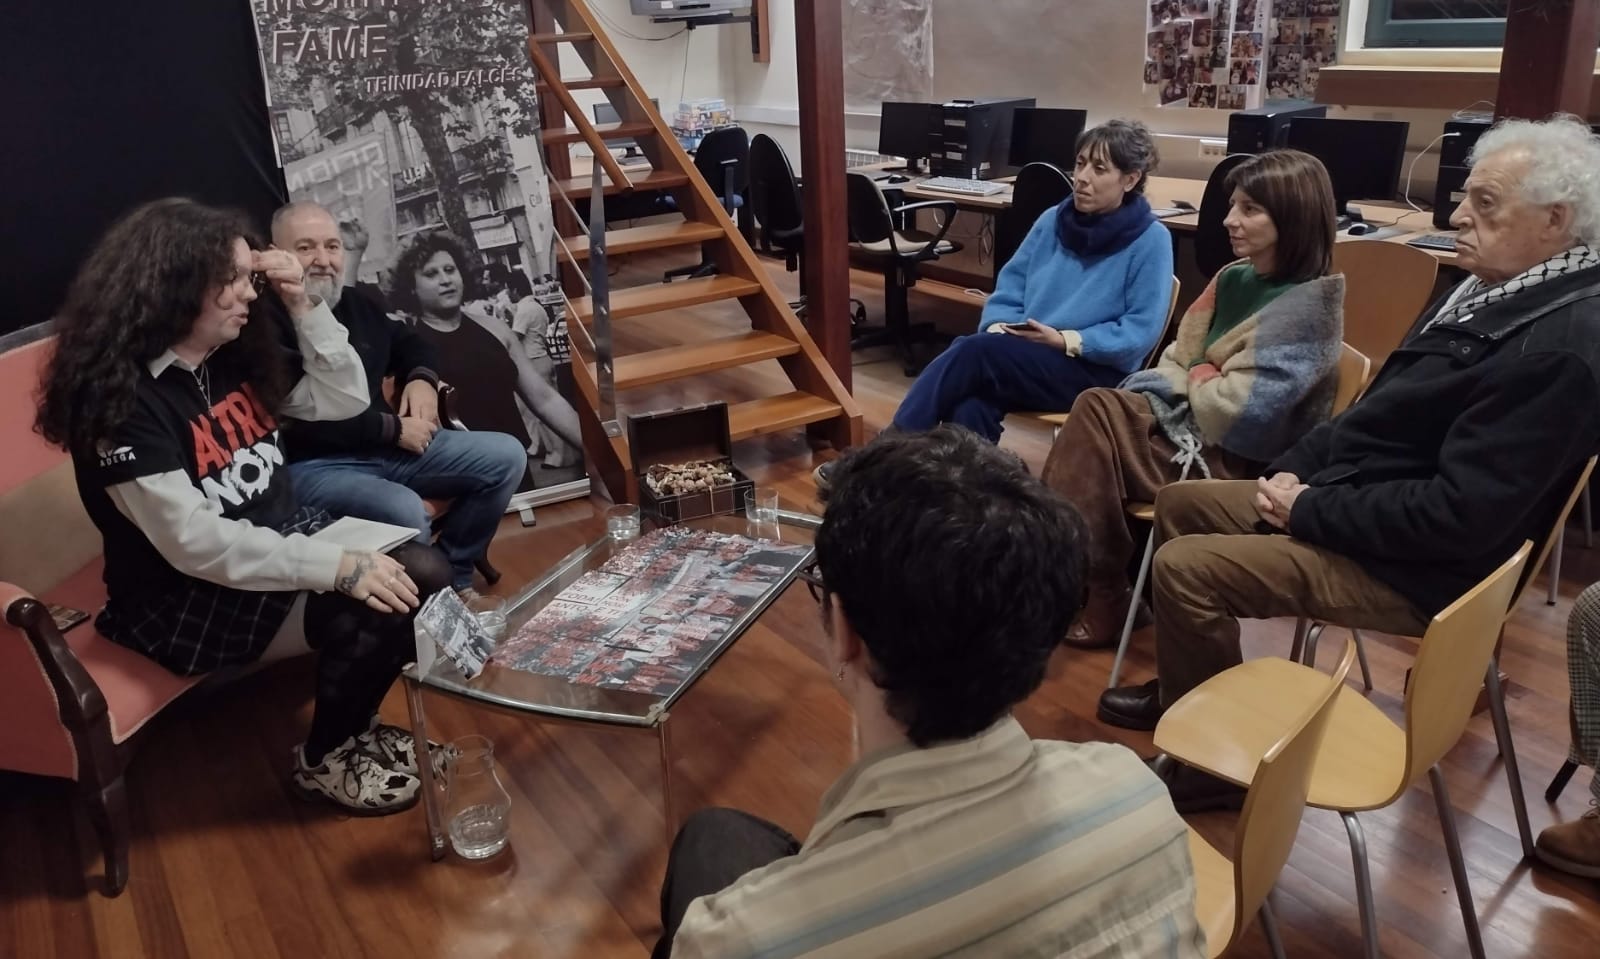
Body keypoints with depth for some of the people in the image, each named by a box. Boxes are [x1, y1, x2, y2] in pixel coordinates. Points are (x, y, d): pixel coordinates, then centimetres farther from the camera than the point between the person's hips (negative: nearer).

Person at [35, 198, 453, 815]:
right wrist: (340, 566, -33)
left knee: (423, 575, -13)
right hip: (184, 600, -7)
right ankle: (323, 760, 3)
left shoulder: (233, 356, 2)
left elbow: (346, 400, 8)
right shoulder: (119, 395, -21)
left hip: (282, 542, 8)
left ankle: (349, 723, 11)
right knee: (369, 609, -26)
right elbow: (192, 542, -27)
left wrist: (302, 306, -5)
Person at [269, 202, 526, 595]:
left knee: (505, 456, 0)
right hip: (311, 465, -8)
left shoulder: (353, 302, 12)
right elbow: (301, 421, -25)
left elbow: (408, 341, 30)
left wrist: (422, 378, 6)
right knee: (404, 510, -37)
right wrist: (393, 428, -17)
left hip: (388, 445, 9)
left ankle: (451, 573, 9)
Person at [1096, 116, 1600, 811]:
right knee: (1180, 504, 14)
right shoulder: (1493, 289, 8)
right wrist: (1292, 469, 1)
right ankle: (1186, 686, 27)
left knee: (1185, 567, -19)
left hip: (1414, 563, -10)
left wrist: (1310, 510, -19)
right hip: (1352, 498, 11)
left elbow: (1463, 514, -28)